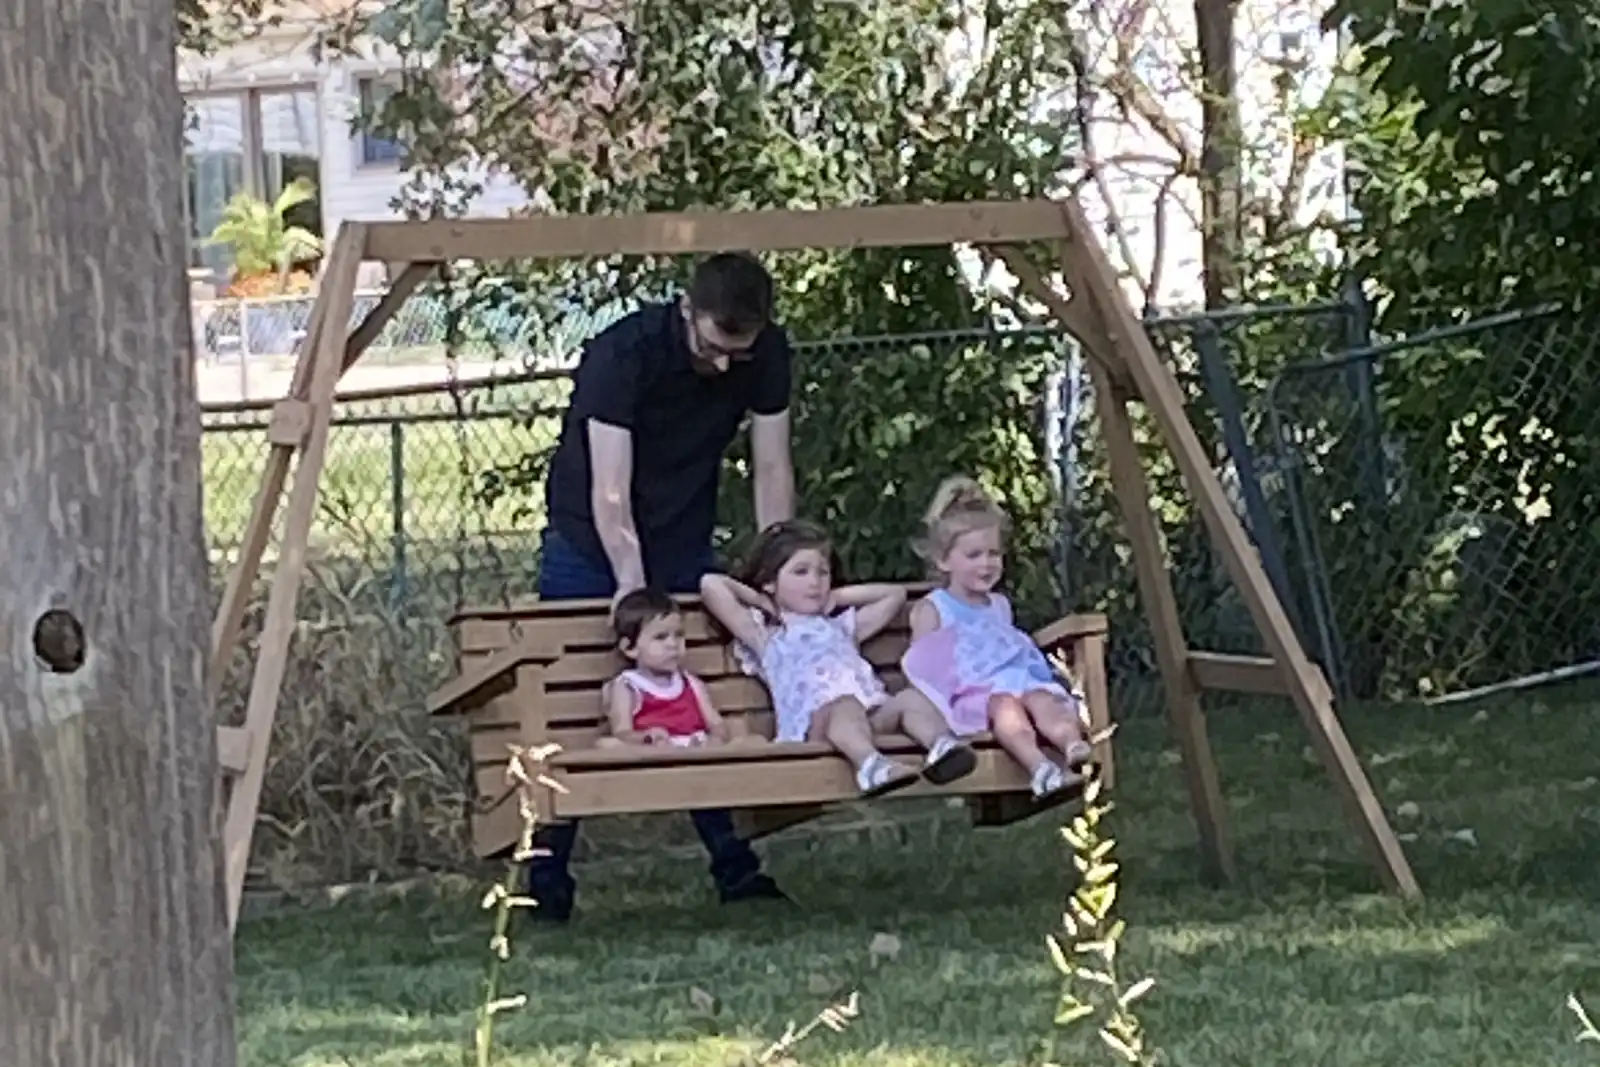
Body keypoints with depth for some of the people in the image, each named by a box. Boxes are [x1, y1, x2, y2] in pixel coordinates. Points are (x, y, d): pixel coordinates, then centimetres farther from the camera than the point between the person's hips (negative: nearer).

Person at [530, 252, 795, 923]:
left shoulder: (765, 355, -14)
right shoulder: (625, 352, -29)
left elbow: (771, 470, -9)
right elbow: (610, 494, -30)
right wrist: (633, 590, -38)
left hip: (685, 544, 4)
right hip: (591, 542, -4)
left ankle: (733, 864, 6)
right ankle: (547, 879, 0)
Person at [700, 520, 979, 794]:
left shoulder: (840, 626, 42)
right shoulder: (765, 632, 26)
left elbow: (895, 595, 50)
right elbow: (710, 585, 17)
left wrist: (840, 596, 43)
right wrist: (758, 601, 30)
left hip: (873, 714, 5)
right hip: (814, 720, -5)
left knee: (910, 698, -26)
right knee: (845, 706, -40)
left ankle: (942, 747, -56)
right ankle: (870, 764, -70)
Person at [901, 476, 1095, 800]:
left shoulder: (999, 606, 30)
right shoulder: (931, 610, 12)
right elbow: (918, 667, 5)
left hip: (1018, 677, 5)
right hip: (972, 692, -5)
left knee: (1042, 699, -33)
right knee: (1004, 702, -41)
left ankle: (1074, 748, -67)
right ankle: (1040, 768, -70)